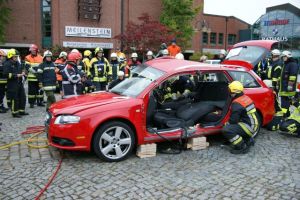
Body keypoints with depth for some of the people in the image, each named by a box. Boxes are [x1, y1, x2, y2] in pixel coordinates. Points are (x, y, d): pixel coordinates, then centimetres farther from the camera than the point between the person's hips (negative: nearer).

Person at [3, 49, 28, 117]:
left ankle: (21, 110, 24)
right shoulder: (7, 64, -10)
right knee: (14, 99, -4)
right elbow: (6, 74, -20)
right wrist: (16, 75, -22)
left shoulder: (18, 63, 15)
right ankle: (15, 112, 7)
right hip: (12, 84, -8)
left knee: (23, 97, 12)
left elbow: (22, 69, 29)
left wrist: (23, 73, 6)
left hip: (20, 83, 8)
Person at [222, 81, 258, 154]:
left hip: (249, 127, -10)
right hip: (253, 125, 10)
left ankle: (242, 147, -12)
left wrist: (226, 123, 1)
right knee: (233, 126, 27)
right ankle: (248, 140, 22)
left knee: (226, 130, -22)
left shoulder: (237, 103, -21)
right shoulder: (246, 98, 7)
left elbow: (233, 120, -20)